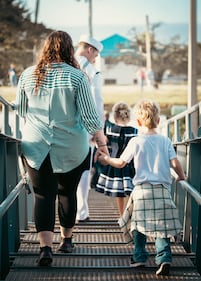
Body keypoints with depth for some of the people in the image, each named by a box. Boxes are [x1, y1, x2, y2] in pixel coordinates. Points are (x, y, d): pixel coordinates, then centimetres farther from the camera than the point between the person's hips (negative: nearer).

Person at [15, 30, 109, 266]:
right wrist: (101, 142, 3)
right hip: (71, 147, -1)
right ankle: (66, 240, 30)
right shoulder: (76, 76, -8)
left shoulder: (28, 75, -1)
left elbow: (20, 110, 10)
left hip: (36, 146, 1)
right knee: (67, 192, 16)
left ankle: (45, 247, -12)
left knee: (43, 195, 1)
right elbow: (88, 115, -7)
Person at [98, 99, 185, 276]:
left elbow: (121, 163, 6)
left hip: (142, 189, -1)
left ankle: (140, 257, 16)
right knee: (161, 225, 1)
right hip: (162, 189, 1)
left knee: (139, 224, 10)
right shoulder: (165, 141, 4)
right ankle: (164, 259, -11)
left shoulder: (136, 142, 0)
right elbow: (175, 163, 0)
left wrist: (107, 159, 25)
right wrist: (181, 176, 20)